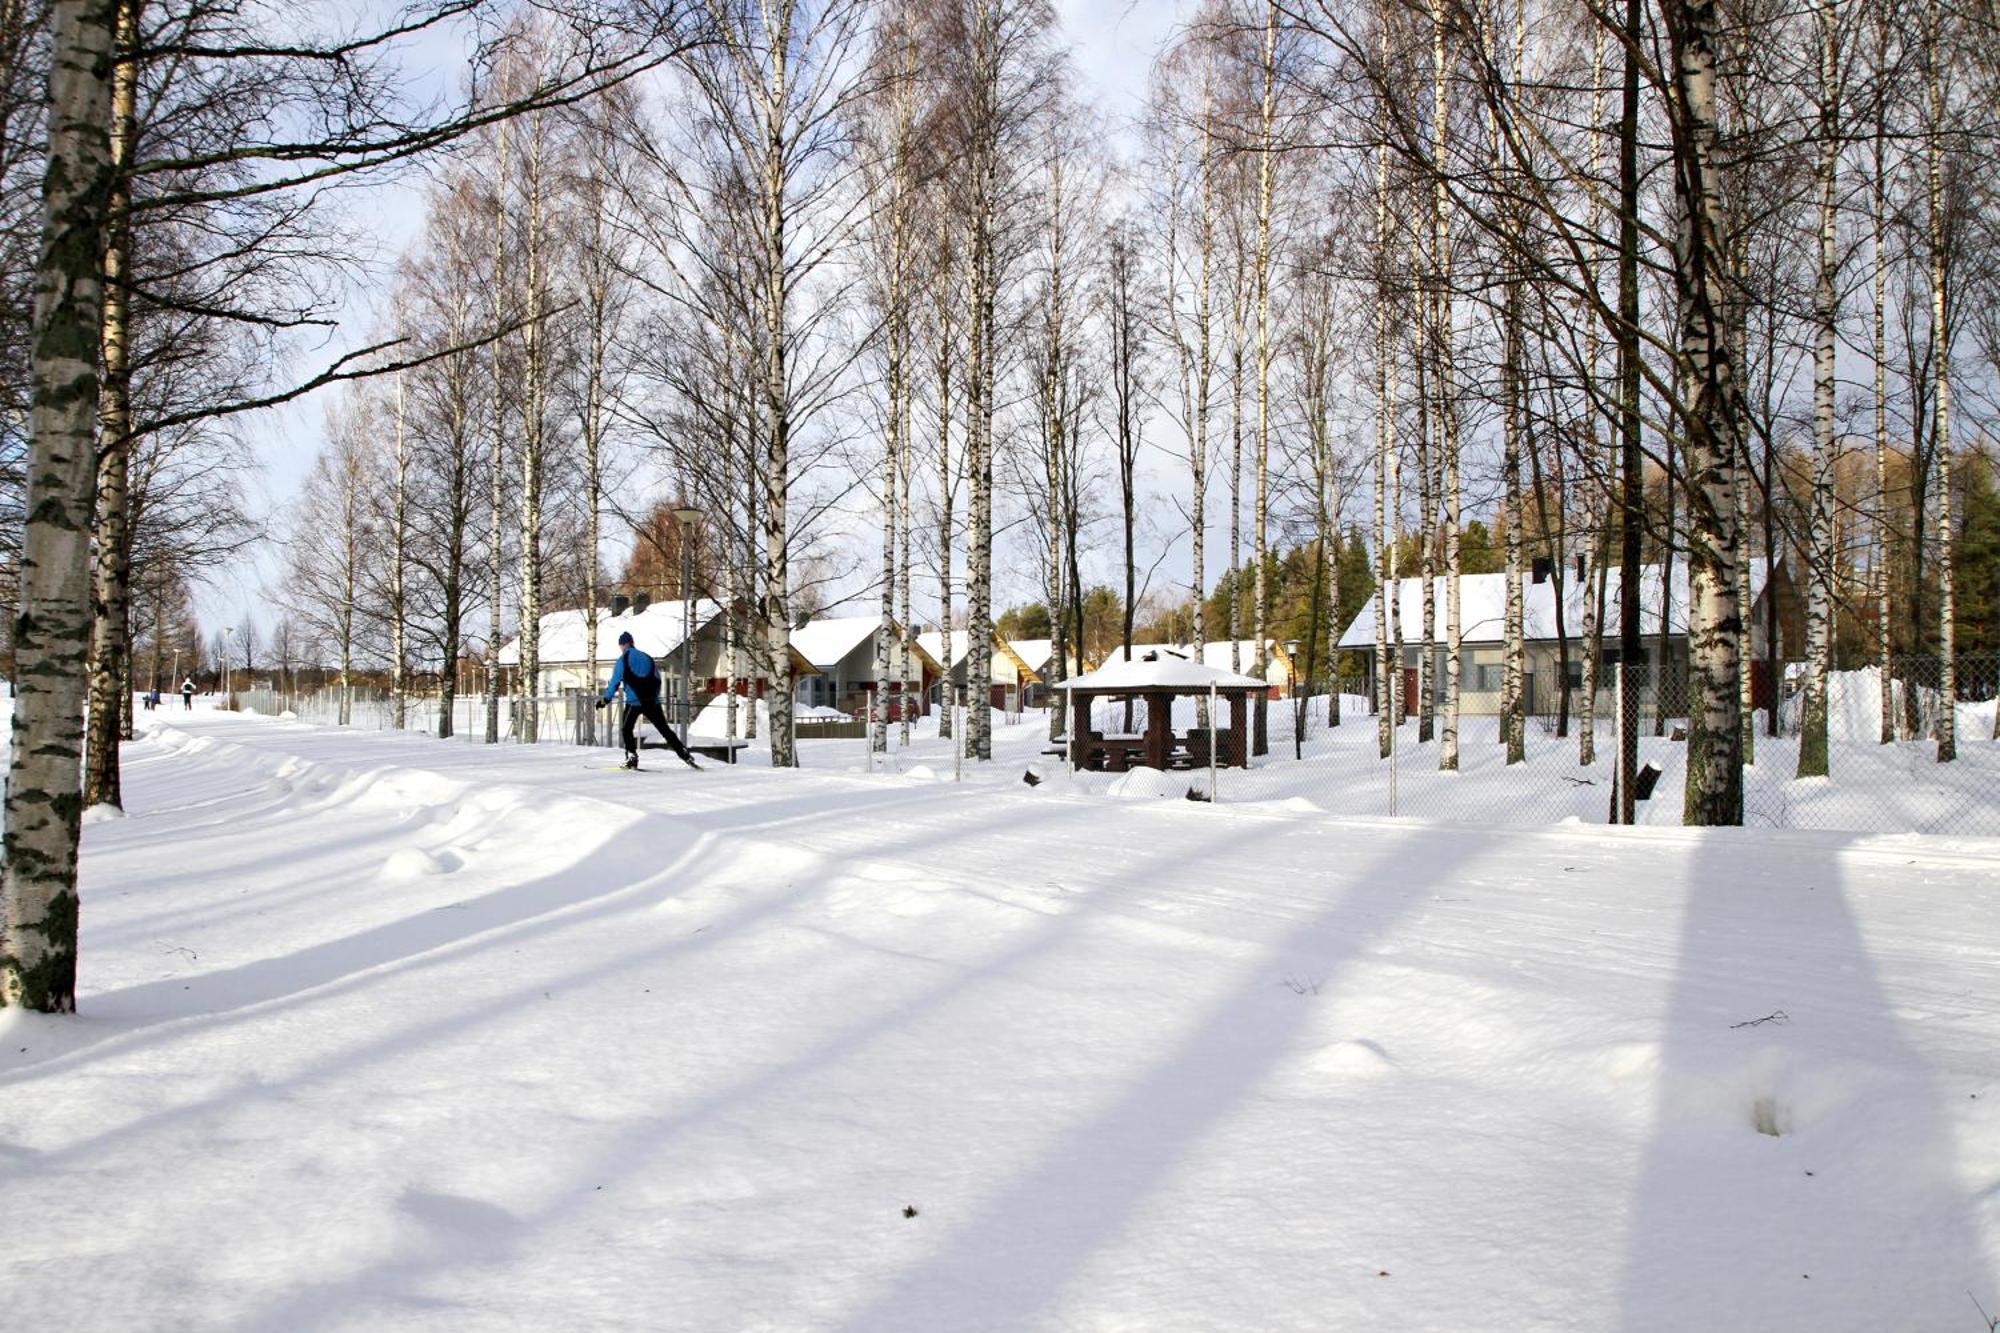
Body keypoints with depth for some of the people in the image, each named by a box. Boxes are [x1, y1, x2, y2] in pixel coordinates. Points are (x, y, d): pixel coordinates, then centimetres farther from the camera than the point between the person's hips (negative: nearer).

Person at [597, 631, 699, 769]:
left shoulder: (622, 660, -1)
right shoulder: (647, 658, 13)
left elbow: (615, 682, -4)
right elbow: (657, 680, 15)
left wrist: (605, 700, 5)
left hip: (634, 702, -4)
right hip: (652, 703, 4)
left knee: (627, 730, 14)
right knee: (665, 730, 8)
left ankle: (631, 757, -2)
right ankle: (685, 755, 0)